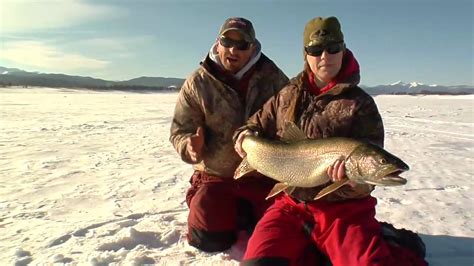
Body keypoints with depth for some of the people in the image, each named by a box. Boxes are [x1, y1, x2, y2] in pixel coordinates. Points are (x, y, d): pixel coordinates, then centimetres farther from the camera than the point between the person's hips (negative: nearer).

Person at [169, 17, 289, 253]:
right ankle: (230, 212, 25)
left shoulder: (272, 77, -5)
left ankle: (244, 213, 29)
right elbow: (180, 131, -4)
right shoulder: (198, 83, -7)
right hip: (215, 177, 0)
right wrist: (191, 147, -27)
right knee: (211, 239, -10)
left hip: (263, 175, 1)